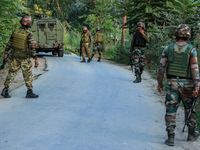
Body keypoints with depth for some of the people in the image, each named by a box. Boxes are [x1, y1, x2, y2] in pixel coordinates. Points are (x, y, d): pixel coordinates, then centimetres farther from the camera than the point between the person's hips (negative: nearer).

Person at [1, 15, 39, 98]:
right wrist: (36, 59, -17)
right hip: (24, 57, -5)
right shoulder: (29, 34, -16)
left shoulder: (15, 31, 0)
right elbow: (32, 47, -19)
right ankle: (29, 92, 10)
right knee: (28, 75, 6)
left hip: (15, 55, 5)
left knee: (12, 72, 11)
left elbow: (9, 43, 4)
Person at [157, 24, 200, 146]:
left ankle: (171, 137, 1)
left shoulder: (168, 48, -2)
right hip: (186, 84, -1)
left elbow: (161, 67, 1)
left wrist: (160, 83, 10)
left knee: (171, 110, 4)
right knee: (190, 109, 17)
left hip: (172, 83, 1)